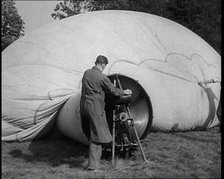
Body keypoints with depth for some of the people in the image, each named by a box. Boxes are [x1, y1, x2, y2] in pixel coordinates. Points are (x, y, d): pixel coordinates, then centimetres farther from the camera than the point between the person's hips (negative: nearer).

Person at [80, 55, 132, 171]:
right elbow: (113, 91, -5)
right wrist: (124, 92, 14)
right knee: (96, 135, -3)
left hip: (83, 106, 8)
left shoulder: (86, 73, 8)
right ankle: (93, 165, -3)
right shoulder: (102, 77, -13)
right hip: (95, 108, -7)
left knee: (91, 134, 20)